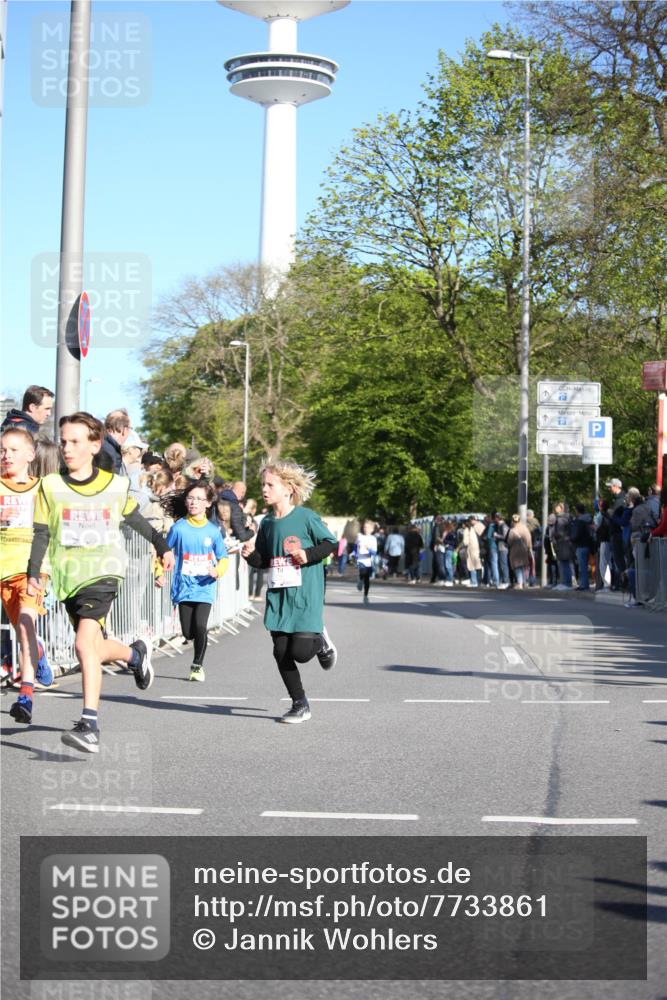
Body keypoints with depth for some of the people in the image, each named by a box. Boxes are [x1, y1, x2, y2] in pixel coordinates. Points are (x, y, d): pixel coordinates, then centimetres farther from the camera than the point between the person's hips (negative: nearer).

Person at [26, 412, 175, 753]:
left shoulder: (115, 485, 1)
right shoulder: (50, 486, 0)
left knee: (85, 643, -21)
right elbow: (41, 535, 1)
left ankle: (90, 724, -20)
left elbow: (134, 518, 20)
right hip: (68, 577, 3)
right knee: (96, 648, 11)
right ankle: (135, 654, 46)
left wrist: (162, 546, 28)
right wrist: (33, 574, -10)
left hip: (103, 572, -3)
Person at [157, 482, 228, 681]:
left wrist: (217, 571, -11)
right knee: (188, 632, -1)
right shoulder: (179, 528, -1)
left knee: (200, 626, -16)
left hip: (205, 587, -1)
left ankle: (198, 665, 5)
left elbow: (223, 558, 9)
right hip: (184, 587, 1)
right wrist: (160, 574, -4)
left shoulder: (213, 531, 2)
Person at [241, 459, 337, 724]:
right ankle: (300, 705, 16)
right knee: (281, 652, 3)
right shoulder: (267, 523, 8)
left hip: (305, 595, -5)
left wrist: (308, 554, -17)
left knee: (300, 652, -12)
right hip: (277, 595, 6)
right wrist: (250, 555, -4)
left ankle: (320, 641, 23)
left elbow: (331, 544, -2)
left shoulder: (306, 517, -8)